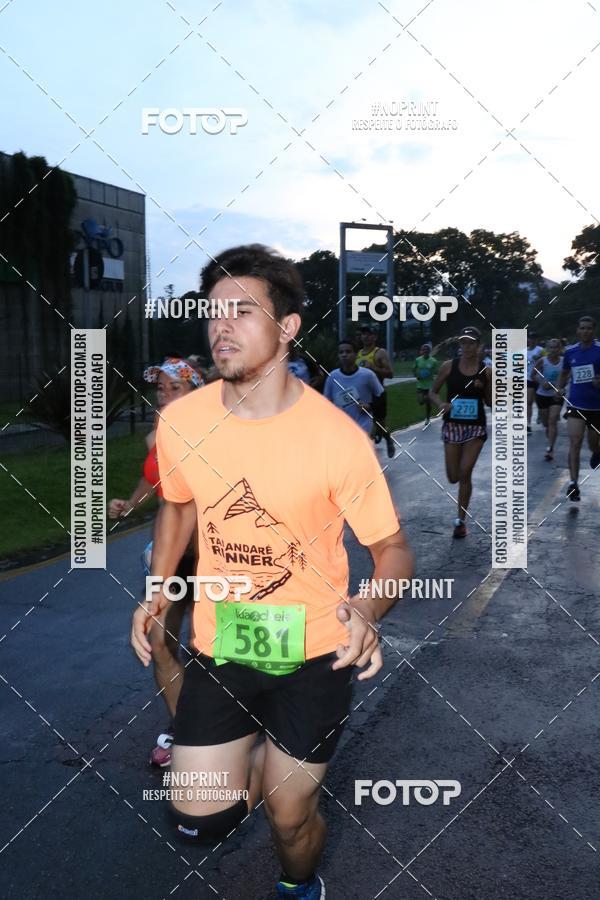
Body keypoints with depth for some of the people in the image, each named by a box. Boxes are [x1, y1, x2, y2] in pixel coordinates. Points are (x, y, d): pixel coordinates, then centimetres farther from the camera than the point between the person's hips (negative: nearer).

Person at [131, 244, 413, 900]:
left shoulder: (337, 437, -20)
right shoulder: (180, 422, -9)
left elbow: (392, 549, -11)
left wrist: (369, 609, -31)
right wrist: (156, 592, 1)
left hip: (313, 653, -2)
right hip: (218, 647, 3)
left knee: (290, 820, 12)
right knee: (199, 822, 3)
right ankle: (261, 757, 38)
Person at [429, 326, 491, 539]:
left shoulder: (486, 371, -2)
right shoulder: (448, 366, -3)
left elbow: (491, 403, 6)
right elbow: (433, 392, 5)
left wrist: (483, 388, -14)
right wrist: (441, 403, -15)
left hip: (476, 427, -1)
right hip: (452, 425, 1)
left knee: (464, 474, -7)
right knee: (453, 477, 3)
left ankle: (461, 520, 8)